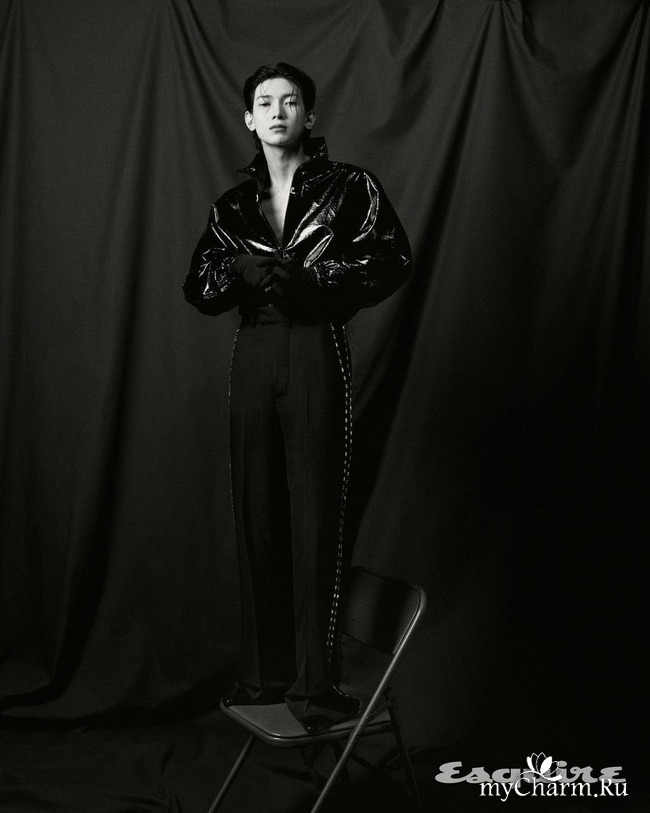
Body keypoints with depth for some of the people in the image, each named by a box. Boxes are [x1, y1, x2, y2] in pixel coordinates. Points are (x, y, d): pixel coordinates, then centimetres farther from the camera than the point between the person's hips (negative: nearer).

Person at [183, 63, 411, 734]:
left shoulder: (348, 187, 4)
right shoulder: (234, 205, 15)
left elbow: (393, 262, -6)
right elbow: (198, 288, 11)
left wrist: (309, 278, -16)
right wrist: (242, 269, -10)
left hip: (316, 356, -4)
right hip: (252, 358, 4)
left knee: (314, 518, -8)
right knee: (257, 516, 4)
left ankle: (315, 684, -3)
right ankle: (264, 673, 13)